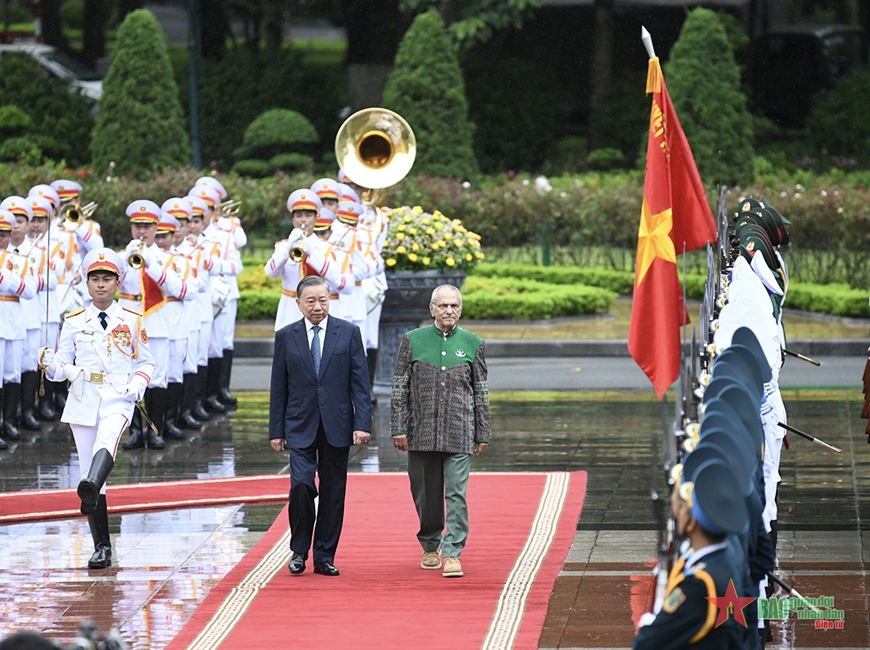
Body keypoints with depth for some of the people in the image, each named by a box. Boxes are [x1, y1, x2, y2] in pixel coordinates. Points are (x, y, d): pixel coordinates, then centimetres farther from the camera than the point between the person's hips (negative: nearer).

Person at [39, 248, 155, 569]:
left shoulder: (132, 321, 8)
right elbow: (63, 367, 10)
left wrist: (138, 385, -6)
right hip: (83, 399, 3)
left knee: (107, 440, -35)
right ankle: (101, 546, 8)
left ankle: (91, 491, -64)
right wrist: (51, 365, -13)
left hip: (118, 399, -3)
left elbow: (145, 362, 14)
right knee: (87, 467, 1)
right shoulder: (74, 322, 10)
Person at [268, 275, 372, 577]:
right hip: (300, 426, -1)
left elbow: (359, 382, 1)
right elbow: (279, 388, 7)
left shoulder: (349, 333, 3)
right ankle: (299, 551, 5)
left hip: (336, 425, 1)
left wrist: (362, 423, -7)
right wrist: (276, 430, 3)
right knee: (300, 484, -13)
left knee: (333, 492, 4)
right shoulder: (286, 337, 5)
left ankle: (325, 557, 13)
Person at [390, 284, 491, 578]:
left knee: (457, 494, -9)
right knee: (426, 495, 9)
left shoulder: (473, 344, 6)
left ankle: (452, 553, -8)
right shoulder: (412, 341, 4)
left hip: (459, 433, -1)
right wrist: (398, 428, -2)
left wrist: (482, 434, 8)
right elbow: (399, 388, 4)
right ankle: (430, 546, 27)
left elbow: (481, 392, 9)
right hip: (421, 432, 1)